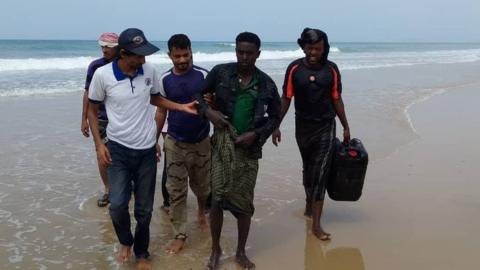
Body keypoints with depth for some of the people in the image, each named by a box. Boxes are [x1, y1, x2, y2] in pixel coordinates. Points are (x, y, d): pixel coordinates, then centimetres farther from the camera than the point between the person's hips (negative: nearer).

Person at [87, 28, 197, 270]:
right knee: (118, 204, -12)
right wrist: (98, 144, -8)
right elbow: (92, 109, 0)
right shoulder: (103, 75, -12)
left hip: (146, 150, 2)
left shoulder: (150, 71, -5)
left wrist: (182, 107, 0)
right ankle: (125, 241, 20)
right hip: (118, 149, -2)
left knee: (144, 209, 9)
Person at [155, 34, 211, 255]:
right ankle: (180, 234, 13)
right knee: (176, 191, 2)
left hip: (201, 141, 0)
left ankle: (201, 212, 46)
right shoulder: (165, 80, -3)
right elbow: (161, 111, 6)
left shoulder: (203, 75, -9)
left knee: (202, 185, 16)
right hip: (175, 142, 1)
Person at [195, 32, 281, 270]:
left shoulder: (266, 83, 1)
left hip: (249, 148, 1)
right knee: (218, 198, -2)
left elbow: (275, 116, 8)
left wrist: (256, 134, -8)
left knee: (244, 202, 7)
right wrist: (207, 111, -12)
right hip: (222, 145, -1)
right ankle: (215, 249, 20)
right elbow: (197, 94, 8)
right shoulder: (220, 72, -2)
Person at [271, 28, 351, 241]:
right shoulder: (294, 69, -5)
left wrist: (346, 127, 6)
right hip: (303, 127, 1)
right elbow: (285, 99, -1)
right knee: (308, 169, 17)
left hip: (326, 127, -1)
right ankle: (309, 202, 43)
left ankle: (316, 223, -4)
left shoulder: (331, 69, -3)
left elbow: (336, 99, 3)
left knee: (321, 172, -6)